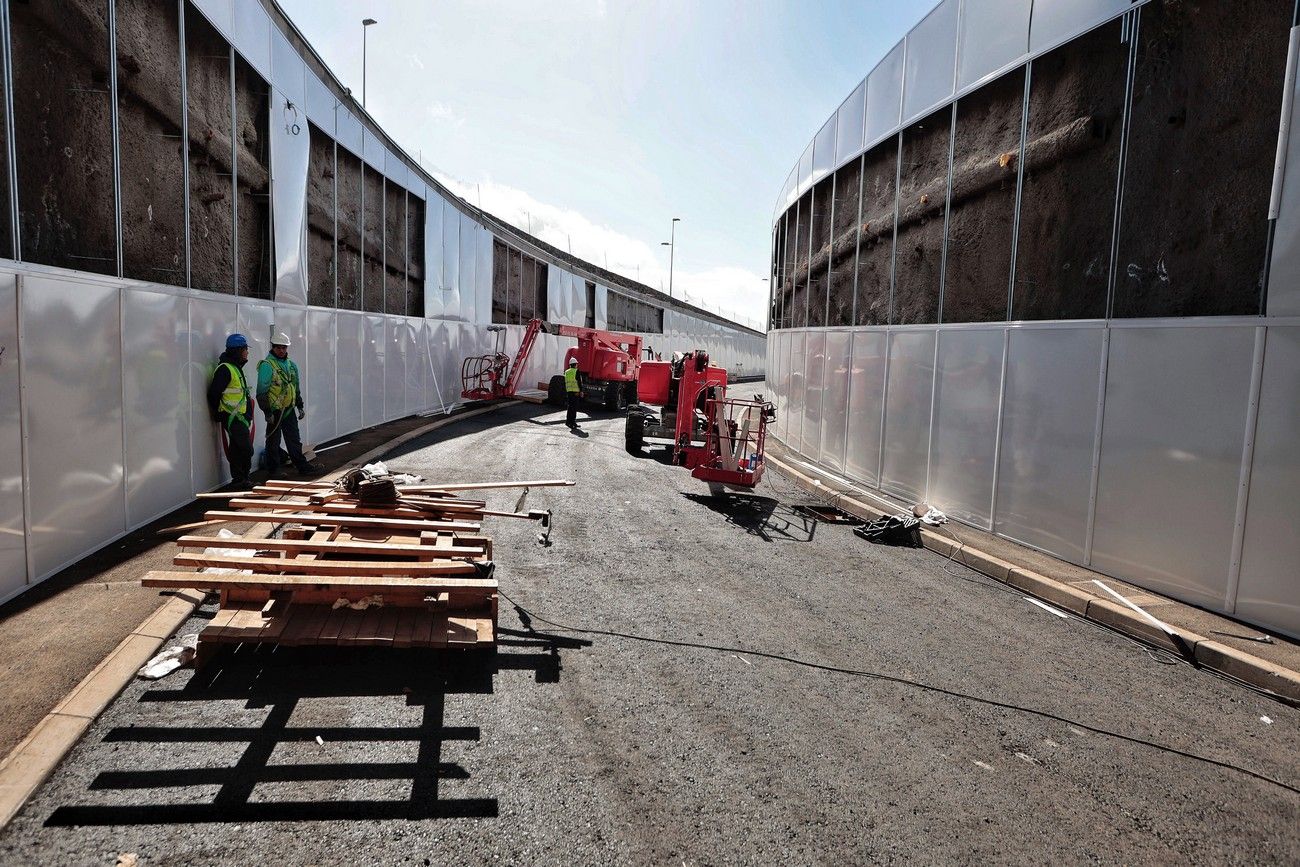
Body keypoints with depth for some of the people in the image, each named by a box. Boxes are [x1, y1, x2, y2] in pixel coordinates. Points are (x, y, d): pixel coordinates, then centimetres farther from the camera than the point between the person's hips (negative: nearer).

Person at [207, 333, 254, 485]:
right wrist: (218, 414, -9)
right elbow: (214, 393, -17)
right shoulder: (225, 369, -15)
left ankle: (239, 479, 18)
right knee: (246, 449, -10)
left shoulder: (236, 367, 17)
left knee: (237, 450, 13)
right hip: (233, 417, -9)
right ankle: (241, 479, -3)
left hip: (240, 417, 9)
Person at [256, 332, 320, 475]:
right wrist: (267, 412, -18)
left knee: (294, 440, 14)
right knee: (273, 441, 2)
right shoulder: (267, 365, -11)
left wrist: (300, 406, 20)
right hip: (274, 411, -7)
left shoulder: (291, 365, 13)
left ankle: (302, 465, 21)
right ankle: (273, 470, 10)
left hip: (289, 410, 7)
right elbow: (262, 391, -15)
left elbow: (296, 388, 23)